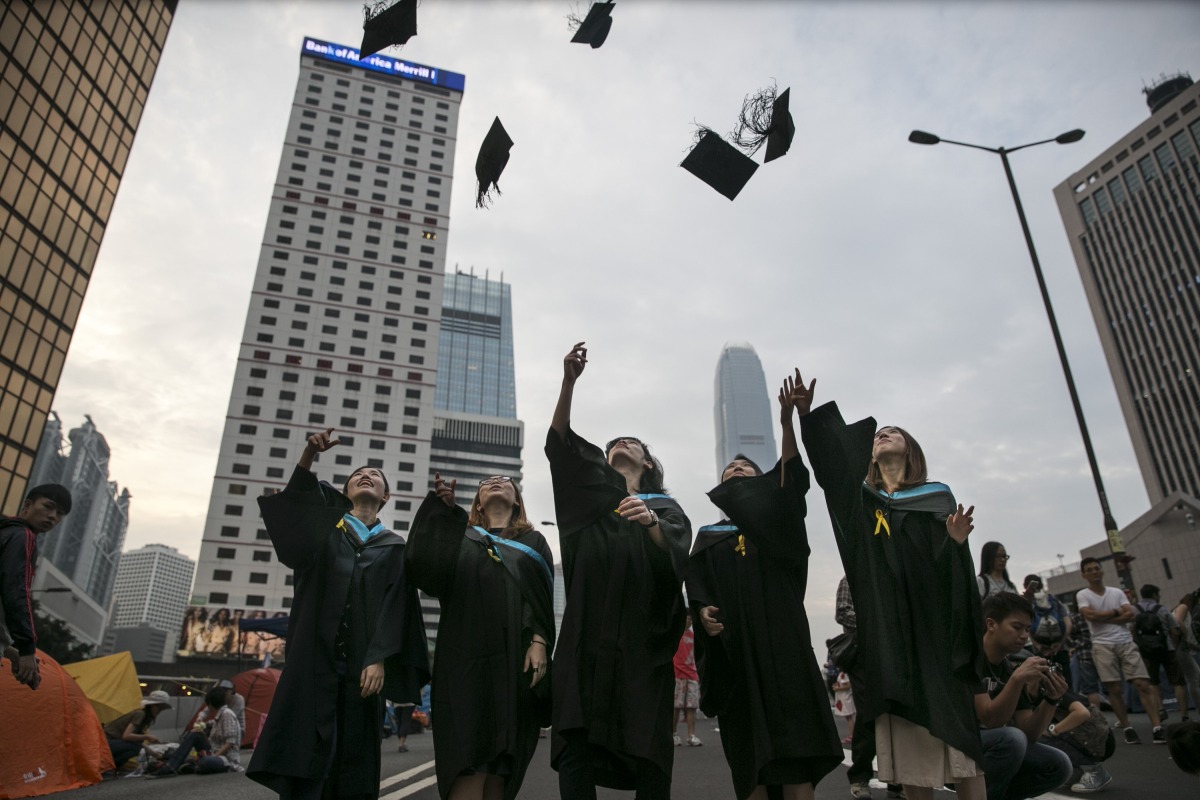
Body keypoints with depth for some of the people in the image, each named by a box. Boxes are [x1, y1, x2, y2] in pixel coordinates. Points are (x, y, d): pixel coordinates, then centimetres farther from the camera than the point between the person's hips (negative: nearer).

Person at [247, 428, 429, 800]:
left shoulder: (394, 547, 13)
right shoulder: (323, 528, 14)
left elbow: (394, 606, 3)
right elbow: (295, 501, -7)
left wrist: (378, 659, -11)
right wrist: (309, 455, -25)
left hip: (361, 664, 1)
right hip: (315, 658, -1)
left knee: (353, 756, 3)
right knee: (304, 753, -8)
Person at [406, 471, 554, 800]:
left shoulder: (533, 543, 20)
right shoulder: (460, 537, 19)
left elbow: (543, 598, 7)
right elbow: (426, 568, -2)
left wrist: (539, 642, -11)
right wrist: (443, 508, -13)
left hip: (515, 660, 1)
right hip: (467, 658, -1)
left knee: (501, 764, 1)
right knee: (468, 764, -12)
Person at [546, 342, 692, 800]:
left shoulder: (666, 509, 15)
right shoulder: (592, 497, 18)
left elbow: (675, 553, -7)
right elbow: (559, 445, 3)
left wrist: (650, 523, -28)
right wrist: (569, 382, -10)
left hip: (641, 646, -1)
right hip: (585, 642, 1)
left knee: (647, 760, -3)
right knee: (576, 753, -7)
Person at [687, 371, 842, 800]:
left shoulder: (778, 523, 11)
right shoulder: (708, 536, 18)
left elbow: (791, 483, -8)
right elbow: (697, 587, 8)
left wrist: (787, 423, -22)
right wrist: (703, 611, -17)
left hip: (779, 640, -2)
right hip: (732, 649, 2)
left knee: (792, 745, -6)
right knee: (747, 752, 4)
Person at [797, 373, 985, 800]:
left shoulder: (937, 497, 8)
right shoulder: (861, 500, 13)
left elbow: (954, 568, 0)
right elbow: (828, 460, -2)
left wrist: (957, 542, -23)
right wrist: (806, 415, -15)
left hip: (934, 624, -2)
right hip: (887, 631, 2)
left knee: (958, 731, -4)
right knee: (905, 747, 2)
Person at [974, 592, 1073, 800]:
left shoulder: (1009, 669, 7)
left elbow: (1029, 734, 2)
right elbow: (990, 720, -23)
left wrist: (1050, 699, -13)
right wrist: (1017, 679, -33)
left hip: (990, 749, 8)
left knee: (1058, 765, -4)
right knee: (1010, 738, -31)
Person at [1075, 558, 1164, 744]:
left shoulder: (1117, 592, 13)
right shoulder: (1082, 595, 3)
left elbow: (1130, 615, 1)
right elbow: (1091, 615, -13)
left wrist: (1103, 618, -8)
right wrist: (1116, 612, -1)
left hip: (1126, 642, 3)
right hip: (1103, 645, -3)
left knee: (1143, 684, -6)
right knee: (1114, 689, -3)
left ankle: (1157, 727, -6)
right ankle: (1127, 728, 6)